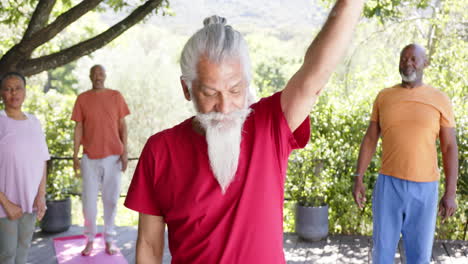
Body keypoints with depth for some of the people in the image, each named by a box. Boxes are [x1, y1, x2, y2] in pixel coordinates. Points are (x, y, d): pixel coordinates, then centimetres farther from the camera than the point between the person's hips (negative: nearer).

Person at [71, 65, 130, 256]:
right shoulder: (82, 99, 5)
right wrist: (75, 155, 0)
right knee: (89, 200, 3)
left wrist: (125, 151, -2)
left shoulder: (116, 96, 4)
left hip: (113, 156, 0)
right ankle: (90, 240, 16)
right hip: (90, 157, 0)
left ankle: (109, 240, 15)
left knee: (111, 199, 5)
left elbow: (122, 125, 5)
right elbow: (78, 128, 5)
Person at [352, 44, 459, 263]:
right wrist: (358, 179, -1)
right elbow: (370, 140, 6)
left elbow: (449, 148, -1)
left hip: (425, 189, -1)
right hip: (388, 185, 1)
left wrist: (450, 193, -6)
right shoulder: (384, 97, 4)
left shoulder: (440, 100, 0)